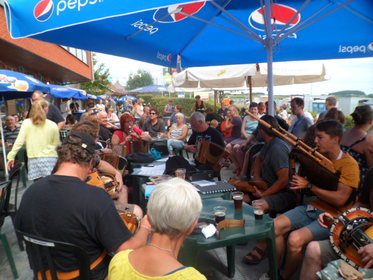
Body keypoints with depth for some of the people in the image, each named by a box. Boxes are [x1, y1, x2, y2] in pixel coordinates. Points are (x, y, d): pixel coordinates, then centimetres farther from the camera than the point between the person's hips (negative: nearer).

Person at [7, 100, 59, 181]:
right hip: (50, 158, -1)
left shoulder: (26, 123, 1)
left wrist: (11, 156, 3)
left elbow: (19, 141, -2)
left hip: (33, 159, 1)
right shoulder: (53, 125, 0)